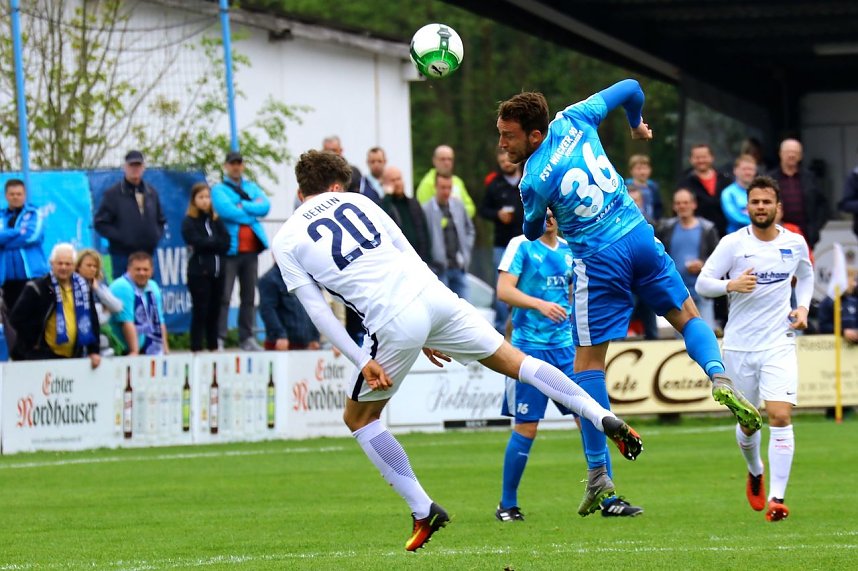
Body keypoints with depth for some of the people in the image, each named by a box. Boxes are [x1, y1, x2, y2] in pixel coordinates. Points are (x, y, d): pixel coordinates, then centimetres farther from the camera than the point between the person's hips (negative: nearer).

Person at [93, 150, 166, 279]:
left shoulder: (151, 193, 11)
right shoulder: (113, 194, -2)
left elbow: (161, 220, 23)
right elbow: (100, 223, -4)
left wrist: (156, 235, 4)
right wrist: (119, 237, -13)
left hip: (147, 253, 5)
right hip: (122, 255, -5)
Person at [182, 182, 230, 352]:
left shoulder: (215, 220, 12)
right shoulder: (189, 222, -1)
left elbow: (226, 244, 3)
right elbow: (198, 244, -13)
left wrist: (208, 244, -9)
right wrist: (216, 243, -3)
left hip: (217, 271, 5)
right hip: (199, 272, -5)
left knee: (214, 311, 7)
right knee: (200, 311, -4)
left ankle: (213, 346, 15)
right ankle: (196, 348, -1)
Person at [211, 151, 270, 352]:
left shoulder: (252, 188, 17)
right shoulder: (219, 189, 3)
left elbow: (265, 206, 0)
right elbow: (225, 210, -15)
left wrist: (242, 206, -10)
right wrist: (251, 212, -5)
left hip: (251, 250, 5)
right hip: (229, 249, -5)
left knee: (249, 296, 8)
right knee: (224, 296, -8)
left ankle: (246, 338, 13)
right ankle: (219, 338, -8)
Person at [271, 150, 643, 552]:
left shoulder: (285, 242, 11)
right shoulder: (356, 201, 20)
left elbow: (317, 311, 4)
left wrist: (363, 362, 3)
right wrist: (429, 333, 26)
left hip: (394, 323, -4)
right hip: (433, 294, 4)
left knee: (358, 417, 18)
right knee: (514, 360, 18)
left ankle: (423, 511, 11)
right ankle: (605, 419, 9)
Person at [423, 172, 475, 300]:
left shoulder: (458, 206, 5)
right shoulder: (427, 210, -12)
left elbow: (470, 230, 17)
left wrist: (466, 253, 8)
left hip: (459, 267, 5)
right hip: (440, 270, -5)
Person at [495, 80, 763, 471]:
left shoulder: (532, 182, -14)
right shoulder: (573, 120, -2)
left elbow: (533, 233, 6)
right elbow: (630, 88, 12)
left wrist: (537, 230, 30)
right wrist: (636, 124, 33)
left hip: (598, 260, -5)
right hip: (639, 235, 5)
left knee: (588, 363, 4)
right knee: (688, 318, 19)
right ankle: (719, 377, -14)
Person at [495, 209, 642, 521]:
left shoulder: (569, 250, 12)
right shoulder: (521, 246, -3)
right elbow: (504, 290, -12)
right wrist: (540, 304, -25)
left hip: (566, 346, 5)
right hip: (529, 346, -5)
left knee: (591, 416, -3)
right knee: (526, 428, -4)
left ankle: (606, 498, 2)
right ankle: (508, 505, 8)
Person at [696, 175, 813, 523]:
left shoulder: (795, 243, 3)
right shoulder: (733, 243, -5)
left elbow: (806, 275, 24)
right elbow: (702, 283, -7)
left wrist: (803, 307, 7)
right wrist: (731, 285, -26)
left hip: (779, 344, 0)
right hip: (739, 346, 0)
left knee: (780, 417, -16)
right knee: (747, 424, 9)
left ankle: (776, 498, -16)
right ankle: (755, 472, 42)